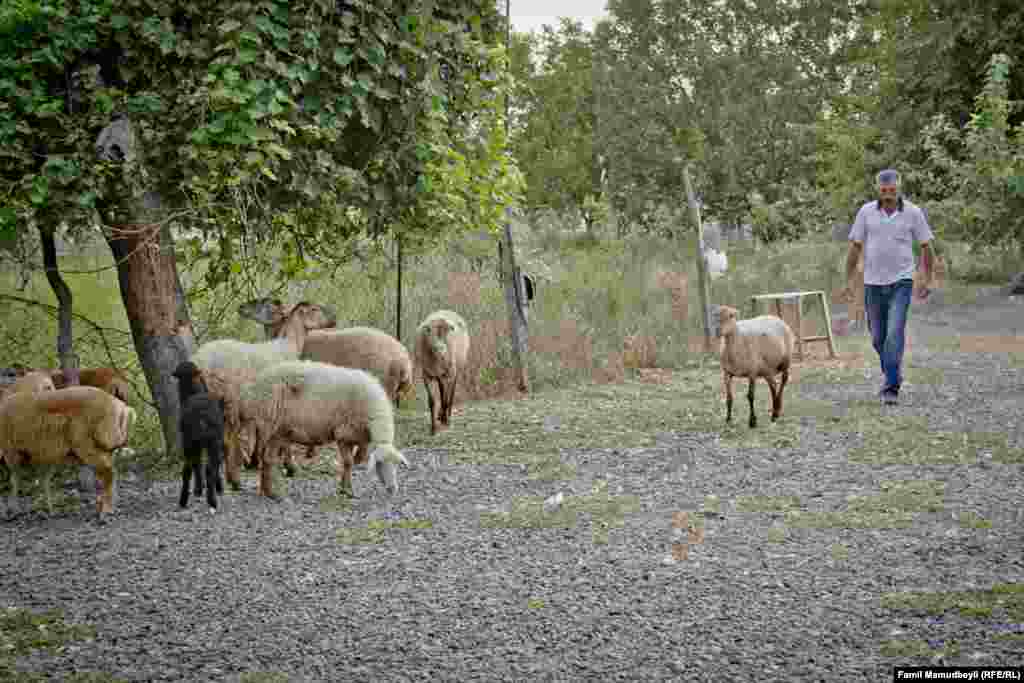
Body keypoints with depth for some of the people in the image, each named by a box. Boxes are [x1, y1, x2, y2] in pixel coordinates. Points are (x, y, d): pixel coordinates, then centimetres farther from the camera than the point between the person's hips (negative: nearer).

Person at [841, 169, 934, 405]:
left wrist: (926, 280, 4)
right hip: (873, 283, 3)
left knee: (895, 334, -15)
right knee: (878, 338, 11)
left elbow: (926, 246, 4)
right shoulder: (866, 212, -1)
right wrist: (849, 281, 2)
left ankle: (891, 388, -13)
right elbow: (855, 247, 4)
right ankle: (893, 374, 37)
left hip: (901, 282, -3)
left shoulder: (913, 212, -5)